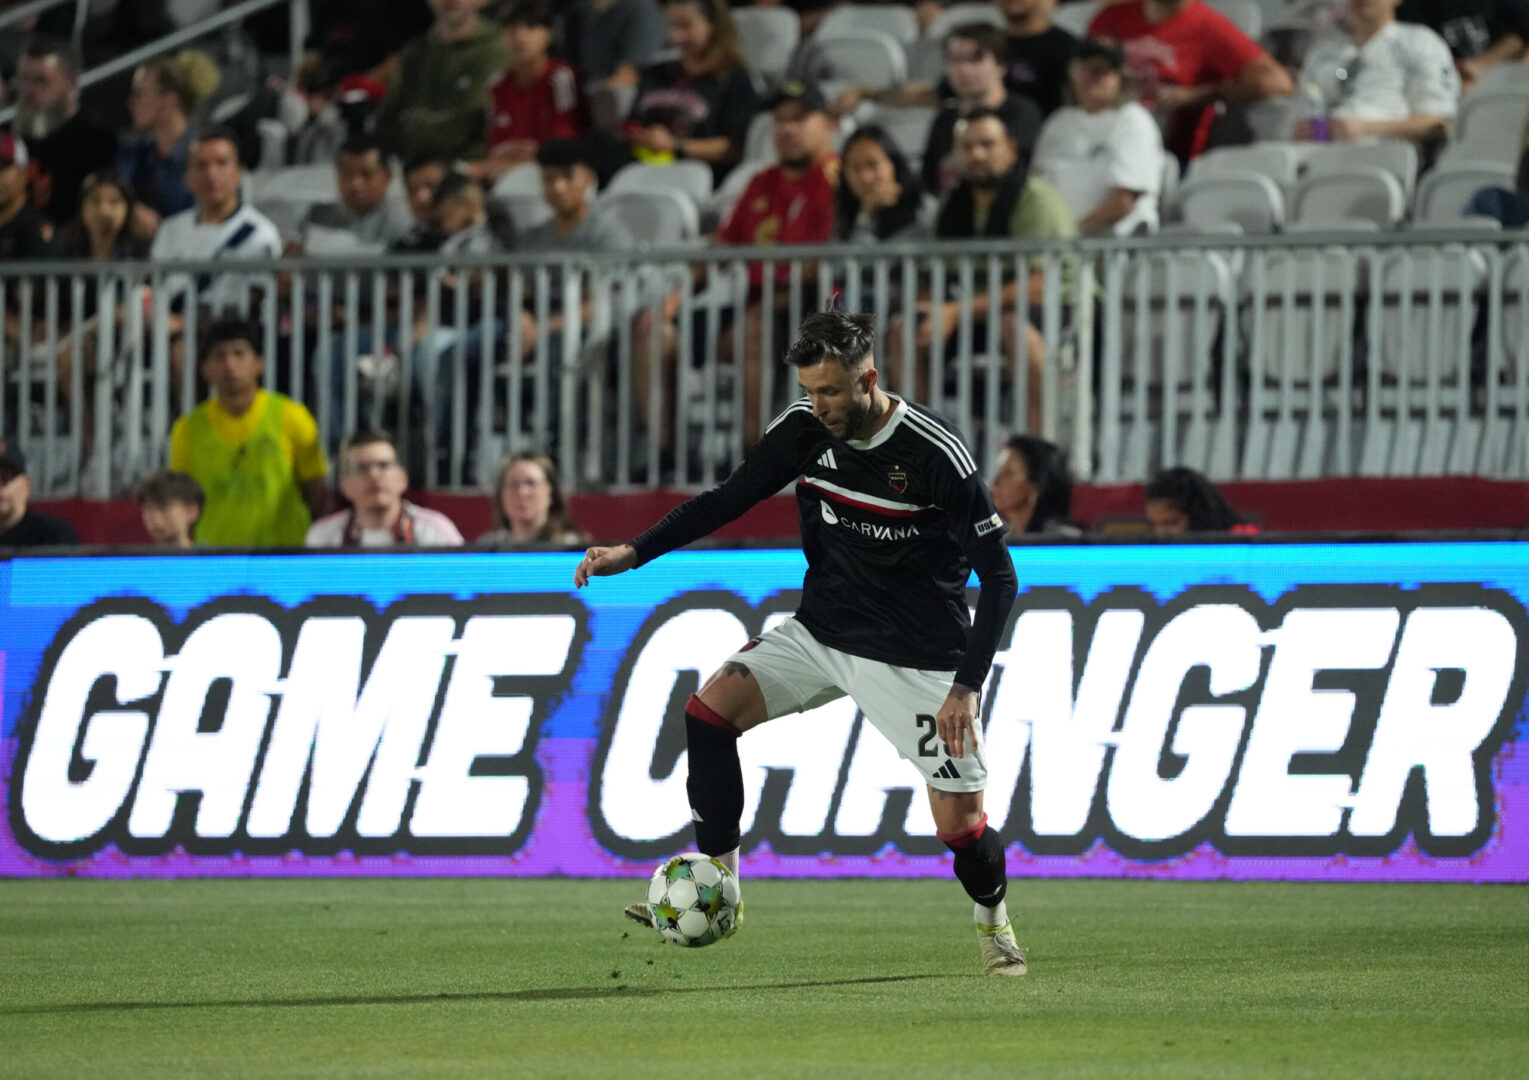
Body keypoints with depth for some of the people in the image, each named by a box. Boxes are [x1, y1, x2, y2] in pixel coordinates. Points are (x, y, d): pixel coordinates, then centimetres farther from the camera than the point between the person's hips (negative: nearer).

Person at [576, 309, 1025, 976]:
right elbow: (728, 499, 7)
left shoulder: (936, 456, -21)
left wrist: (967, 687, -23)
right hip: (822, 632, 5)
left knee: (960, 821, -8)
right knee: (712, 706, -15)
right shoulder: (804, 429, -6)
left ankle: (992, 922, 26)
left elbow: (998, 577, -17)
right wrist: (632, 554, -4)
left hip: (917, 657, -5)